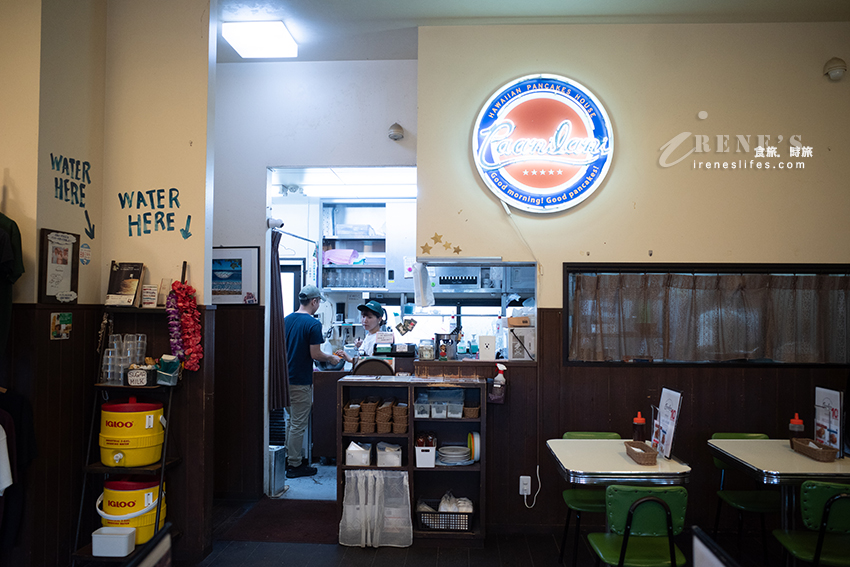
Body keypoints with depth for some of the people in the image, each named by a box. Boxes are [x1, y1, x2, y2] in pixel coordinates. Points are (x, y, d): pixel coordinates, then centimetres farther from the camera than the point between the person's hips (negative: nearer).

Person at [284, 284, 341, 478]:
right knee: (298, 424, 1)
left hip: (285, 377, 8)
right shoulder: (313, 324, -16)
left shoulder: (286, 320, 7)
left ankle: (289, 457, 29)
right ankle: (294, 465, 9)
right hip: (300, 381, -8)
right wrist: (331, 358, 2)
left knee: (291, 420, 20)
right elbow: (315, 354, -16)